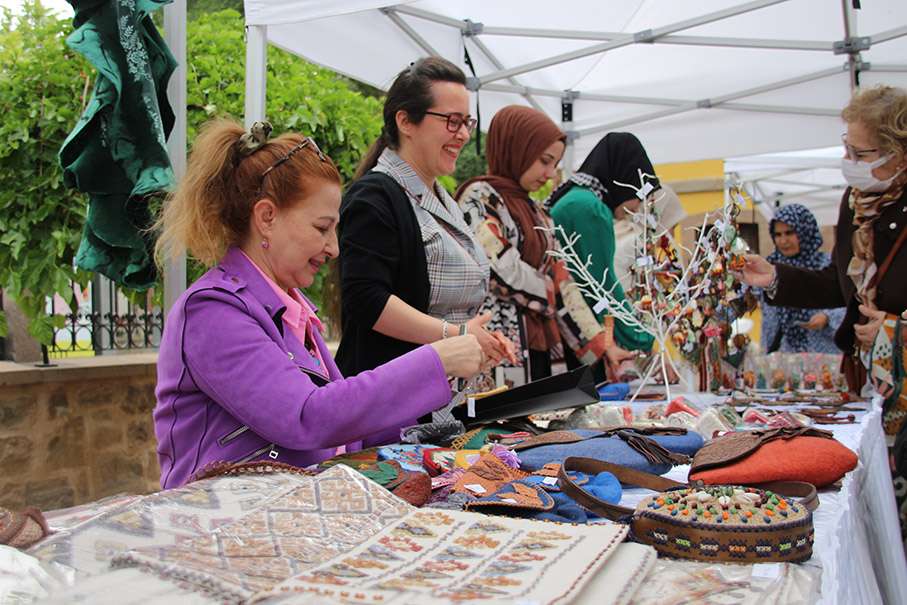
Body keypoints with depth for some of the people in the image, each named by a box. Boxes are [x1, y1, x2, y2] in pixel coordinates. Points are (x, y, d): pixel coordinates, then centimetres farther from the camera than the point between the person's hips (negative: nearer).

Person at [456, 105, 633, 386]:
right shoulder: (480, 199, -8)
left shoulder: (534, 212, 16)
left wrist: (602, 344, 7)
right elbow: (505, 275, -18)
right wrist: (549, 294, 1)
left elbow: (560, 282, 13)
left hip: (538, 347, 8)